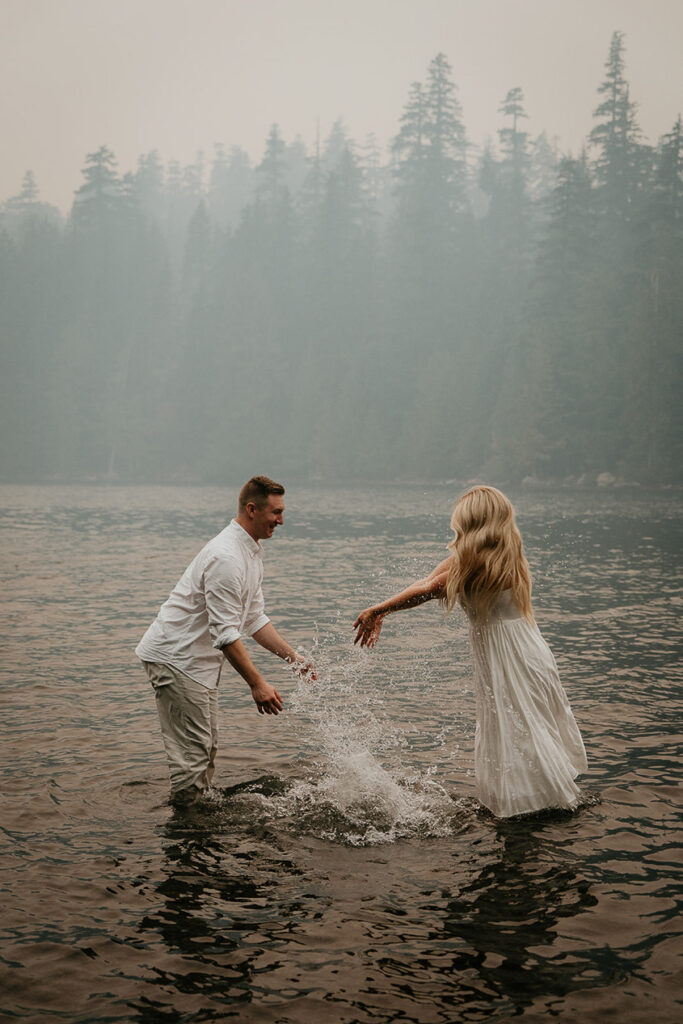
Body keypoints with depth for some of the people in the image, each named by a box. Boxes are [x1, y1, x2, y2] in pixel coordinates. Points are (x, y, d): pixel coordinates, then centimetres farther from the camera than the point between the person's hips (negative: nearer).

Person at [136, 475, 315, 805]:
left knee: (207, 750, 16)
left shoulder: (251, 553, 10)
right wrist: (257, 684, -27)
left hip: (200, 659, 11)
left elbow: (254, 618, 15)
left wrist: (293, 657, 9)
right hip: (175, 658, -11)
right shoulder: (226, 558, -24)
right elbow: (225, 633, -27)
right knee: (192, 753, -6)